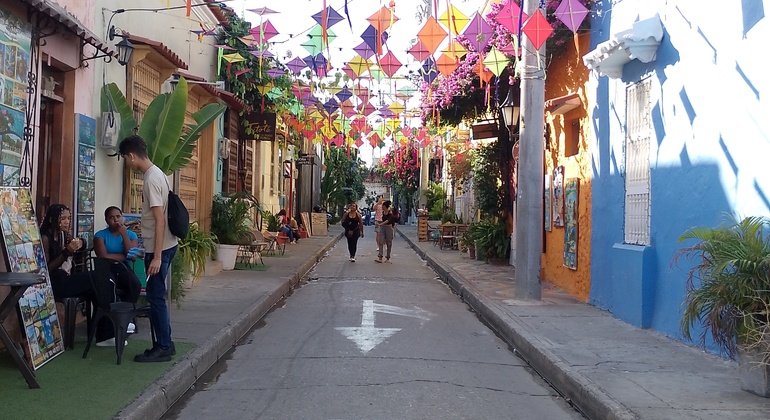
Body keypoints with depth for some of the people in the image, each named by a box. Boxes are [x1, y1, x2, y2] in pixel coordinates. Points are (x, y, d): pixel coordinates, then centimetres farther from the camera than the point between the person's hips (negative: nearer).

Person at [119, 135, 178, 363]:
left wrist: (156, 256, -23)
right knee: (156, 296, 14)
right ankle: (165, 343, 22)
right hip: (163, 246, 10)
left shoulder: (151, 179, -19)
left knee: (156, 297, -2)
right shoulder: (156, 173, 11)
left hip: (159, 248, -10)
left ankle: (163, 348, 7)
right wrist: (139, 223, 34)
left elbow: (160, 220, -23)